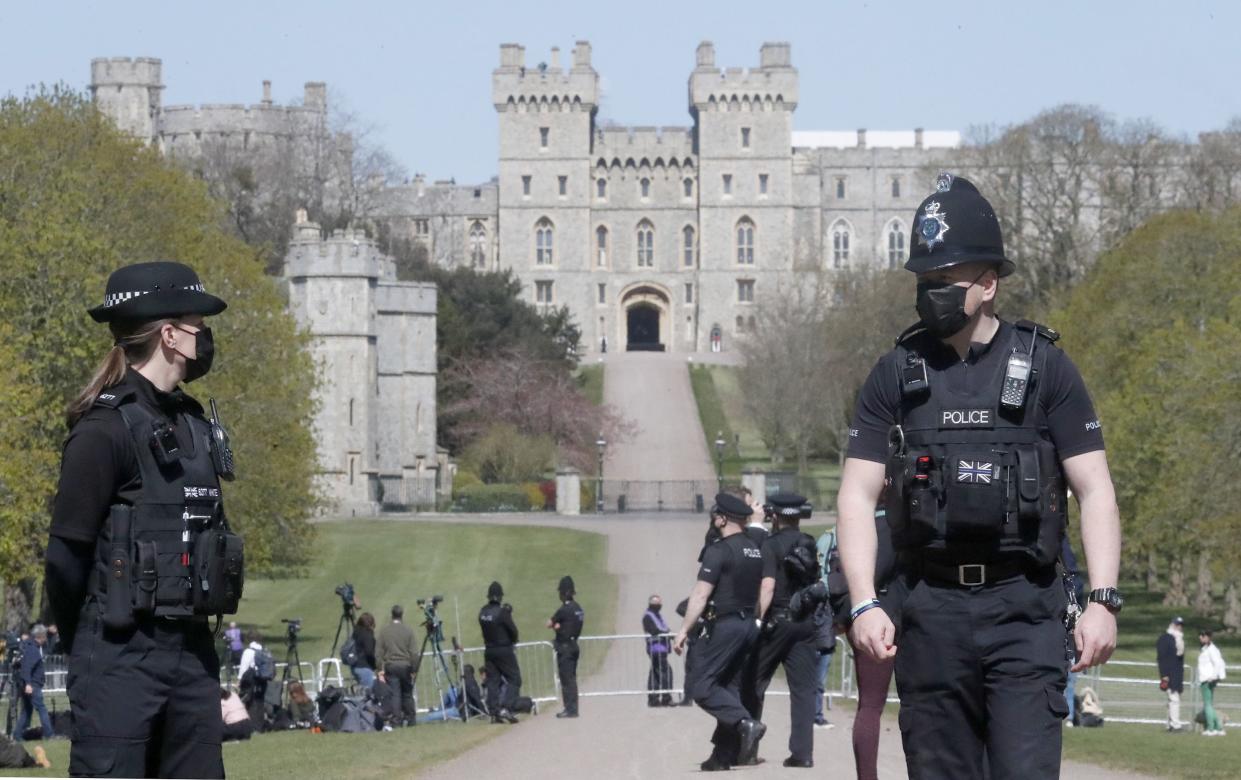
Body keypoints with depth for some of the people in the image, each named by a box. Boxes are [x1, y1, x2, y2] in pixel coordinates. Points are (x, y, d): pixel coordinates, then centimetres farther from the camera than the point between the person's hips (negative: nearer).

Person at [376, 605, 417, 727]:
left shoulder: (384, 631, 0)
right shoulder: (408, 631, -3)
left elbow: (378, 652, -2)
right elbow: (413, 653, -3)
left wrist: (380, 671, 1)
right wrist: (413, 670, 3)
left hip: (390, 666, 0)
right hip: (405, 666, 0)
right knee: (407, 694, 11)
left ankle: (397, 721, -3)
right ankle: (411, 719, 13)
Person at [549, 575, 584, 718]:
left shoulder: (564, 609, -17)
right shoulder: (578, 608, 9)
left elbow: (549, 624, -8)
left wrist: (555, 625, 11)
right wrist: (559, 626, -2)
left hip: (564, 648, -9)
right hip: (574, 646, 9)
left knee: (566, 679, -5)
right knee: (571, 679, 13)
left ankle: (570, 709, -5)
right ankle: (572, 708, 17)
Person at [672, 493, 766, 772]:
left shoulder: (719, 551, -13)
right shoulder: (756, 551, 12)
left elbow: (700, 595, -16)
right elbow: (763, 592, 18)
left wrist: (684, 630, -15)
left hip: (723, 624, -8)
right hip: (749, 624, 8)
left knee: (702, 687, -6)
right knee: (730, 687, 11)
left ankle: (746, 723, -23)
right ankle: (724, 755, 8)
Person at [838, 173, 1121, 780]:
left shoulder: (1044, 367, 3)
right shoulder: (896, 375, 9)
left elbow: (1095, 491, 1)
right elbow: (857, 496, 5)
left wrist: (1103, 600, -10)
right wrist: (864, 604, -7)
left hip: (1024, 613, -2)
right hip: (931, 610, 2)